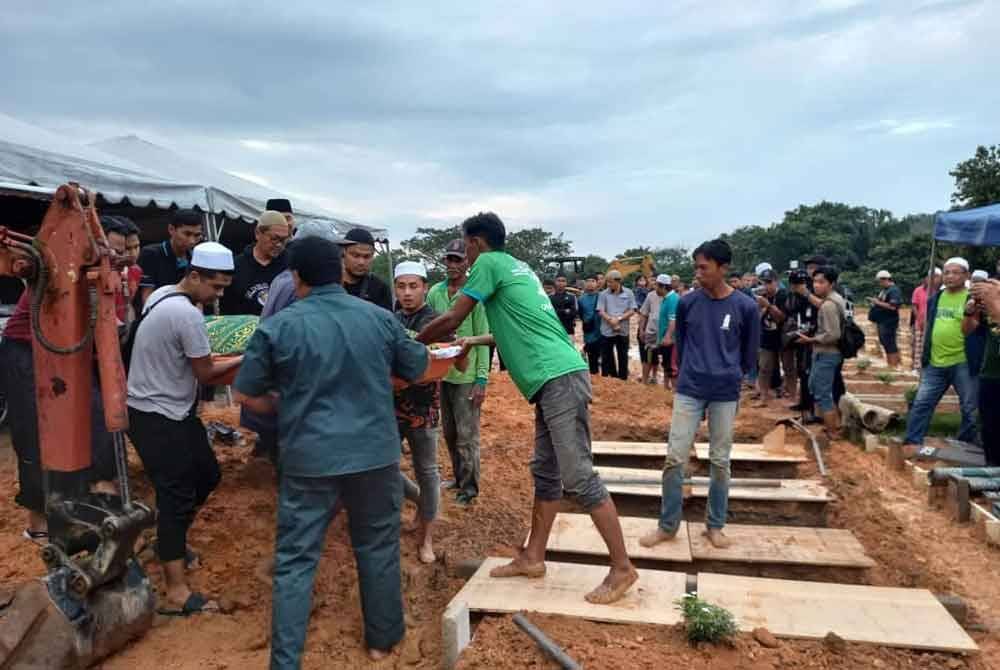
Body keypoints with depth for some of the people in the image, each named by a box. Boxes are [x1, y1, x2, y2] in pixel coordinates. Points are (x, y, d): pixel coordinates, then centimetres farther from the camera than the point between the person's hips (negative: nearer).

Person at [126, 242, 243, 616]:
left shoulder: (163, 294, 5)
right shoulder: (188, 315, -25)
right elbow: (205, 373, -15)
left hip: (170, 409, 10)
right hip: (157, 418, -10)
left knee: (207, 475, 19)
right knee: (176, 496, -7)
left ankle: (169, 540, 37)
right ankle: (177, 593, -1)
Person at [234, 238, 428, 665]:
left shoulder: (277, 326, -7)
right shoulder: (380, 318, -2)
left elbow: (245, 394, 0)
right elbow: (418, 370, 11)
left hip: (309, 459, -2)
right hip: (376, 453, 2)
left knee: (295, 560, 9)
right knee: (378, 547, 18)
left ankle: (285, 660, 15)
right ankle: (382, 638, 33)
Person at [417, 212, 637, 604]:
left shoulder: (489, 263, -2)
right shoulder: (516, 267, 24)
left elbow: (451, 320, -2)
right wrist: (476, 341, 36)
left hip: (559, 379, -10)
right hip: (555, 380, 10)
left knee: (578, 477, -6)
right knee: (546, 473, 14)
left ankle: (622, 568, 2)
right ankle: (532, 558, 24)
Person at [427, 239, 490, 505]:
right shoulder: (435, 292, 3)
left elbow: (482, 339, -10)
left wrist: (482, 379, -13)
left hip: (467, 375, -5)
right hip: (441, 372, 5)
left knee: (466, 435, 2)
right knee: (449, 432, 17)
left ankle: (469, 487, 16)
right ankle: (459, 478, 33)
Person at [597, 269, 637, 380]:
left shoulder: (628, 293, 0)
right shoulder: (604, 294, -1)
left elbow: (632, 311, -3)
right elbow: (600, 311, -6)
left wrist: (619, 318, -14)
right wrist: (611, 320, -19)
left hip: (623, 330, 0)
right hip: (607, 330, 0)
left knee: (623, 357, 9)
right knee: (607, 357, 7)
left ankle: (623, 379, 20)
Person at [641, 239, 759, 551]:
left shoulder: (745, 307, -7)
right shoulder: (687, 303, -2)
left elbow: (749, 353, 6)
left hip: (726, 394, -1)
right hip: (688, 390, 1)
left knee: (720, 461, 8)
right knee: (675, 458, -1)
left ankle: (715, 525, 24)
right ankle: (668, 525, 12)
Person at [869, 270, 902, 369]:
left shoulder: (894, 290, -16)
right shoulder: (884, 289, 12)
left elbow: (892, 306, -25)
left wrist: (878, 302, -20)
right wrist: (875, 301, 7)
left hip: (889, 322, -10)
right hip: (882, 321, 10)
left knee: (890, 344, -6)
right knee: (885, 343, 18)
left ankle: (894, 367, 0)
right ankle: (889, 364, 30)